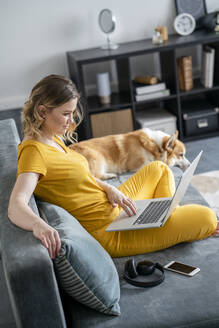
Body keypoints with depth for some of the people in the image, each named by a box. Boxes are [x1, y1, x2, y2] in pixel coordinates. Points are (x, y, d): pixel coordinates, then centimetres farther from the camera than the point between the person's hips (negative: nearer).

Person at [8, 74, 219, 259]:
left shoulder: (53, 138, 5)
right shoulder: (34, 151, -24)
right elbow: (15, 206, -37)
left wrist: (110, 189, -9)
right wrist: (39, 225, -58)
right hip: (107, 234, -10)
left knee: (159, 169, 27)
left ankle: (173, 220, 29)